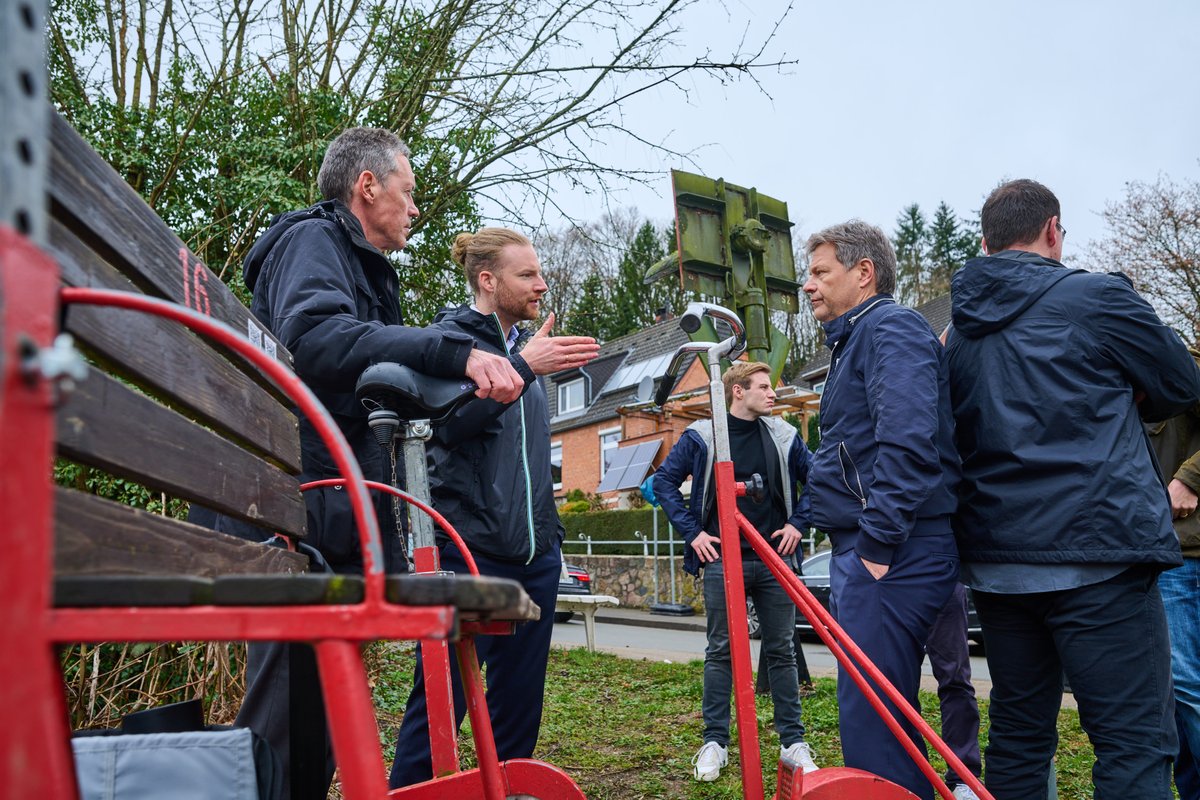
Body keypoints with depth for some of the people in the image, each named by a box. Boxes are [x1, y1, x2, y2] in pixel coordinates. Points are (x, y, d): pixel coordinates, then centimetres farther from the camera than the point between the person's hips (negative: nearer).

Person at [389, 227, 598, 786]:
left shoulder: (521, 345, 17)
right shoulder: (452, 338, -4)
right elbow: (449, 422, -22)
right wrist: (521, 366, -27)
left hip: (535, 552, 7)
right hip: (470, 549, -7)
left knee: (520, 706, 12)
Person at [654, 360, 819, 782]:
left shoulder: (783, 436, 6)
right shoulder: (701, 436, -2)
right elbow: (664, 481, 4)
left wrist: (798, 522, 5)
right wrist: (692, 531, -2)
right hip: (723, 561, -2)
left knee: (781, 651, 8)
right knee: (720, 651, 3)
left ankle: (793, 741, 18)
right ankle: (714, 742, 13)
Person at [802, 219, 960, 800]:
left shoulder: (891, 329, -9)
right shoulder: (855, 339, 23)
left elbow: (906, 440, -23)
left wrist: (878, 543, -23)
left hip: (890, 555, -11)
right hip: (865, 551, 11)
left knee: (870, 716, -7)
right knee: (883, 709, 16)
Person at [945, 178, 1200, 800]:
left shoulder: (960, 329, 11)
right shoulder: (1099, 297, -4)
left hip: (995, 561, 6)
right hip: (1096, 555, -6)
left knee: (1017, 735, 14)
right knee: (1136, 746, -2)